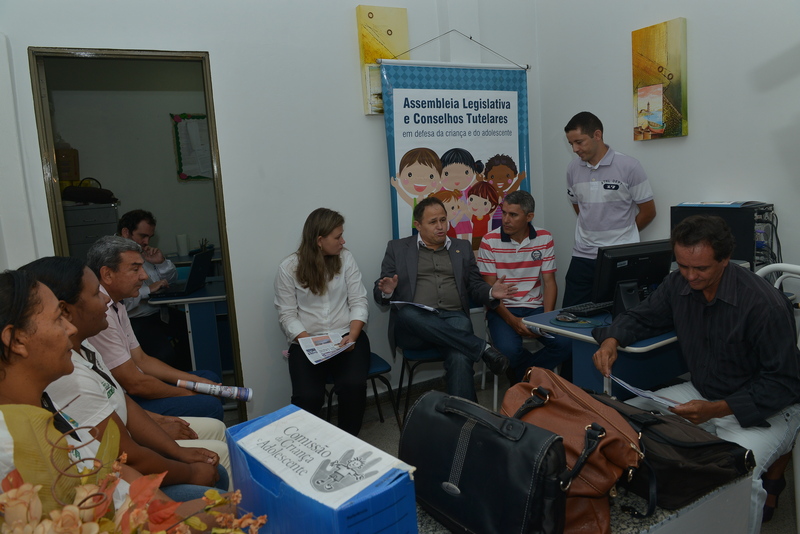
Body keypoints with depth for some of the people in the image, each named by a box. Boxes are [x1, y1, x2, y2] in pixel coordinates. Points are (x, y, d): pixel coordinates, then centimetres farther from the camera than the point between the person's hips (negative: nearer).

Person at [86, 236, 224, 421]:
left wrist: (198, 382, 7)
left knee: (210, 378, 15)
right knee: (209, 406, -20)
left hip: (127, 392, 11)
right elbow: (134, 384, -22)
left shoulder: (117, 308, 10)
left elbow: (141, 360, 13)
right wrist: (186, 393, -7)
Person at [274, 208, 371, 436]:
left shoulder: (345, 258, 4)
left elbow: (359, 302, 2)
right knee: (308, 397, -25)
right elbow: (287, 315, -3)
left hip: (347, 337, 1)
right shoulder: (288, 268, -1)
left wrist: (352, 336, -14)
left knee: (353, 385, -27)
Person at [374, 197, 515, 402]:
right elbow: (379, 294, 10)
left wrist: (491, 293, -5)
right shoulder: (398, 248, 14)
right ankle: (482, 348, -29)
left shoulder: (462, 248, 21)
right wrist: (386, 291, -15)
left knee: (460, 359, -32)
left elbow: (475, 287, 19)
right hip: (413, 324, 0)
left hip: (454, 319, 1)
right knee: (407, 313, -36)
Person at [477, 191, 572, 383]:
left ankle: (520, 375, 1)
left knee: (565, 344, -21)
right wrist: (511, 320, -17)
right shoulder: (489, 241, -6)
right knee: (509, 350, -31)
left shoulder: (545, 239, 2)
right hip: (502, 309, -3)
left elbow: (549, 282, 3)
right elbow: (489, 288, -6)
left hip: (535, 307, 3)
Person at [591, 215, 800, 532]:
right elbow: (641, 317, 10)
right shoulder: (679, 284, -7)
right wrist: (612, 339, -13)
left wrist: (717, 410, -27)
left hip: (766, 408, -6)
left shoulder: (765, 304, -24)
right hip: (702, 394, 6)